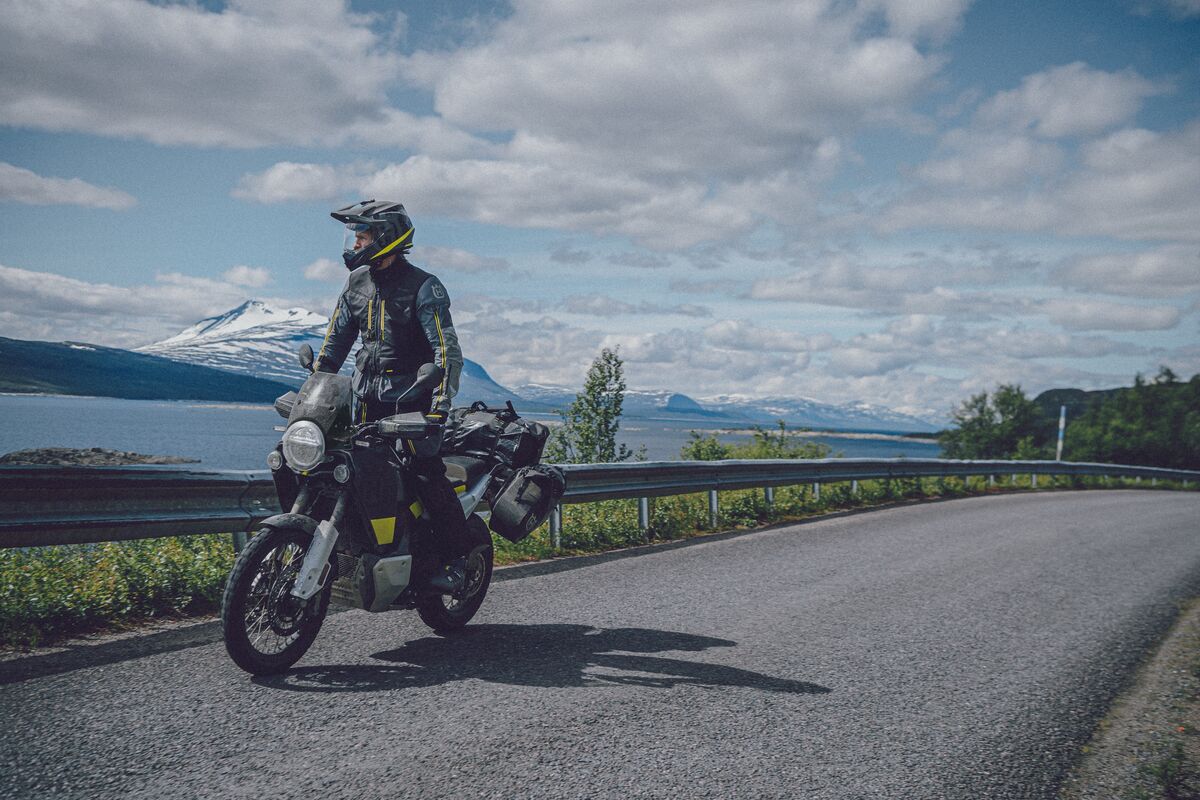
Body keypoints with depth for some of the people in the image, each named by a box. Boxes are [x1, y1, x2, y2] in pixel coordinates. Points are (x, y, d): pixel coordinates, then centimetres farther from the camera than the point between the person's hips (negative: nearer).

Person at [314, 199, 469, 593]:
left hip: (412, 398, -6)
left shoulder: (424, 287, -9)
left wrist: (439, 407, -25)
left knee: (427, 475, -15)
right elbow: (335, 342, 18)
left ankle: (459, 559, -5)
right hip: (368, 398, 7)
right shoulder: (356, 283, 12)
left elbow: (448, 351, -15)